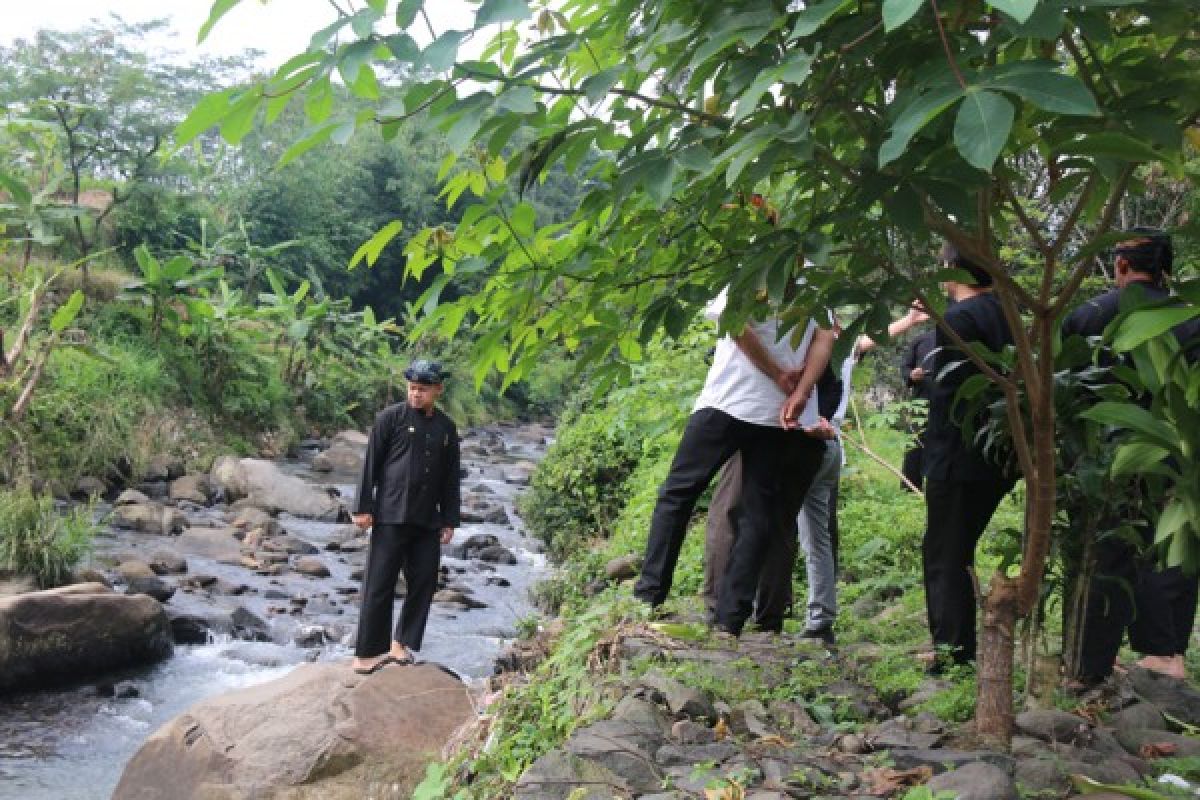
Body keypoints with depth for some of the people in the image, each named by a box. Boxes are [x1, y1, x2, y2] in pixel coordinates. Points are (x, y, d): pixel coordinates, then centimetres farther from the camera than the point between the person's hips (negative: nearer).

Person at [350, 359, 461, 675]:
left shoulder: (446, 427, 11)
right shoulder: (390, 417, -1)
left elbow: (451, 478, 14)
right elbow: (370, 464, -3)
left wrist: (449, 521, 11)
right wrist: (363, 507, -7)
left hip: (428, 520, 5)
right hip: (391, 516, -4)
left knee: (424, 584, 6)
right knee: (379, 586, -2)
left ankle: (402, 642, 23)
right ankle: (366, 655, 5)